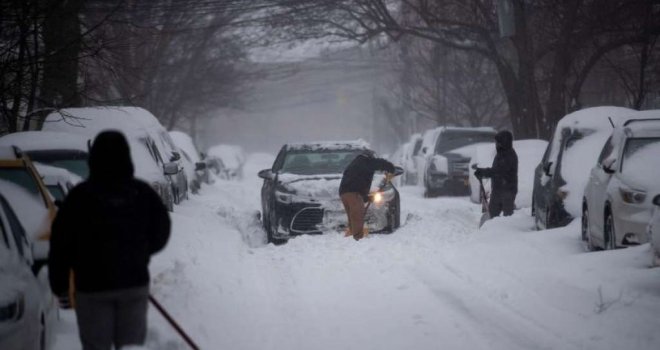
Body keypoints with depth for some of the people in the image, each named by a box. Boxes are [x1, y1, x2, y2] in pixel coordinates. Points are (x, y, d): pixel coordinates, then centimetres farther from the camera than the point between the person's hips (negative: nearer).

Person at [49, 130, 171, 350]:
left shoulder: (80, 196, -9)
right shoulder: (143, 193, -1)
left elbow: (61, 242, -7)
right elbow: (161, 233, 7)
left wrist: (59, 282, 2)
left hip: (92, 286, -3)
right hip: (135, 283, 3)